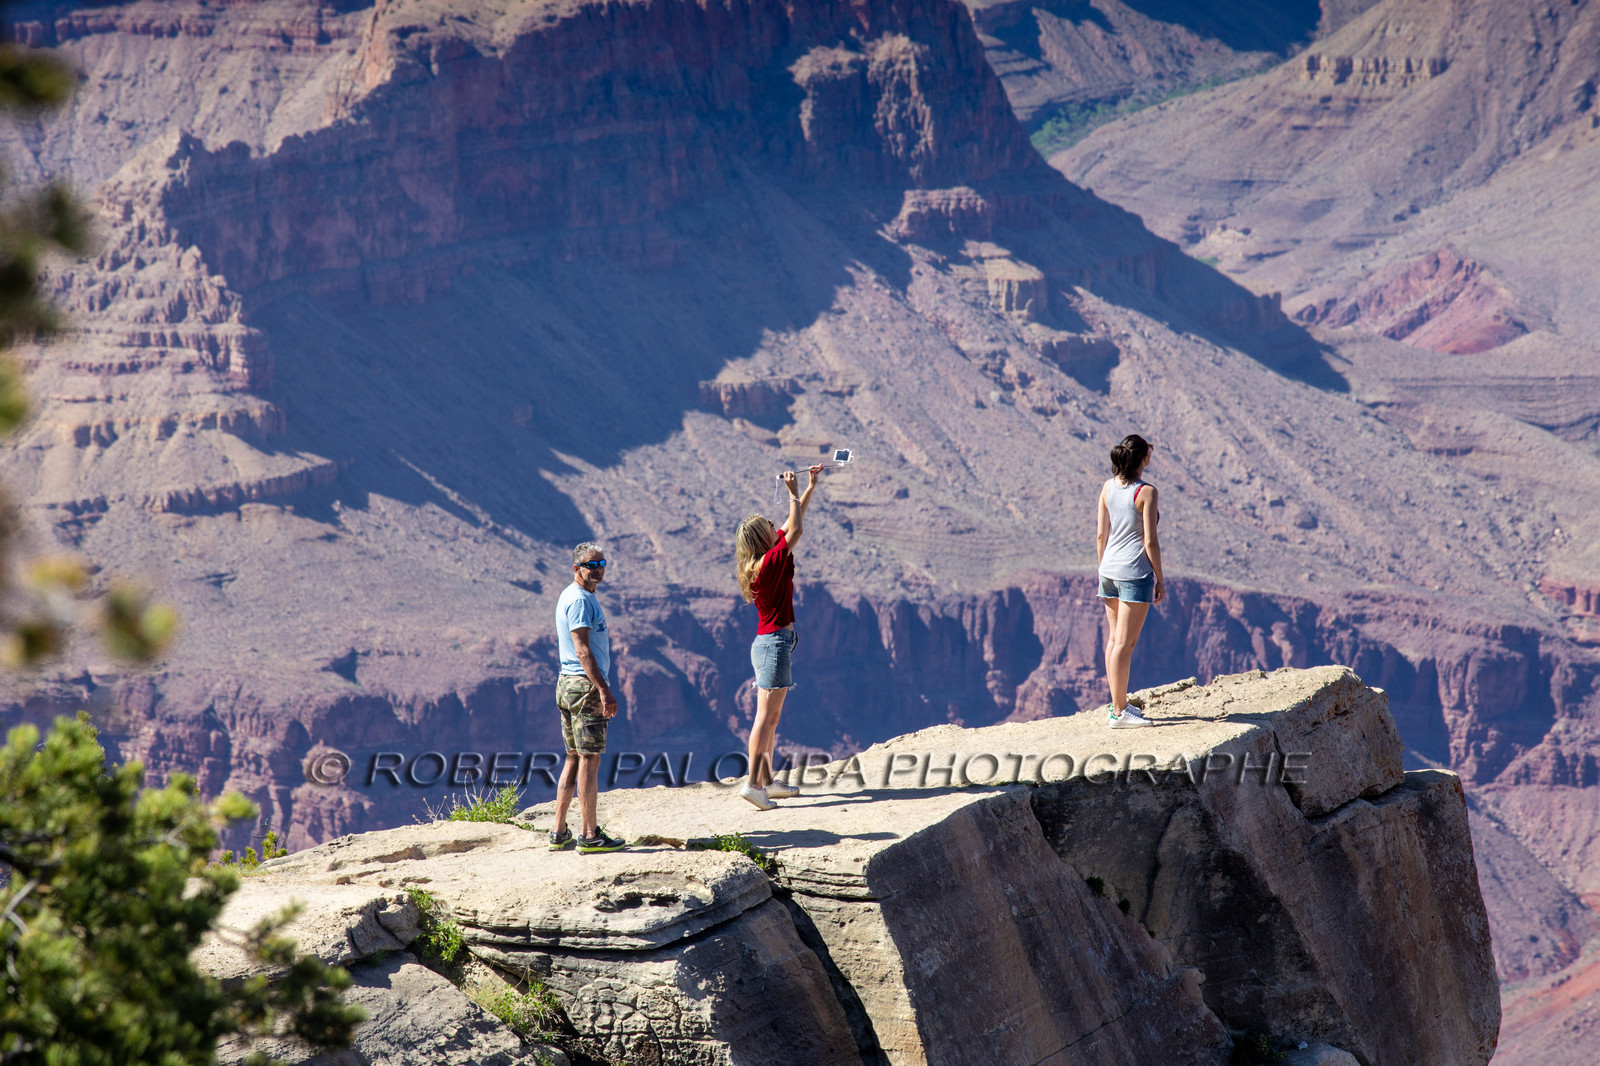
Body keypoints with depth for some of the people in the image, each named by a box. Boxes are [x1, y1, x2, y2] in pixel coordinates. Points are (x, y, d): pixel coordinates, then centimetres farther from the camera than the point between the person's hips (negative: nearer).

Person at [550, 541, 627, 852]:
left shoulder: (568, 596, 18)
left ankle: (559, 833, 15)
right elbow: (582, 650, -20)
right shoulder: (580, 600, -14)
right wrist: (604, 690, -23)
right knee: (590, 758, -7)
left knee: (575, 758, 13)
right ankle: (589, 835, -6)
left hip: (567, 684, 11)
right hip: (585, 686, -11)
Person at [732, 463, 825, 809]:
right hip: (774, 642, -10)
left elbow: (792, 525, 20)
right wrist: (793, 492, -2)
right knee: (766, 717, -12)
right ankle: (753, 782, -16)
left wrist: (810, 487, 23)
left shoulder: (760, 564, 11)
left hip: (767, 643, 10)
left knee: (771, 718, 13)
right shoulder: (769, 562, -15)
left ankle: (767, 781, 17)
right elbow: (796, 528, -14)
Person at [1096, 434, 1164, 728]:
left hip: (1110, 570, 7)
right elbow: (1150, 541, -14)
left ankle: (1118, 705, 20)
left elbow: (1101, 534, 8)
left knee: (1114, 639, 14)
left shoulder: (1108, 487, 4)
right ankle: (1120, 713, -2)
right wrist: (1160, 580, -5)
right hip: (1135, 571, -7)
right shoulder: (1146, 492, -14)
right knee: (1125, 642, -4)